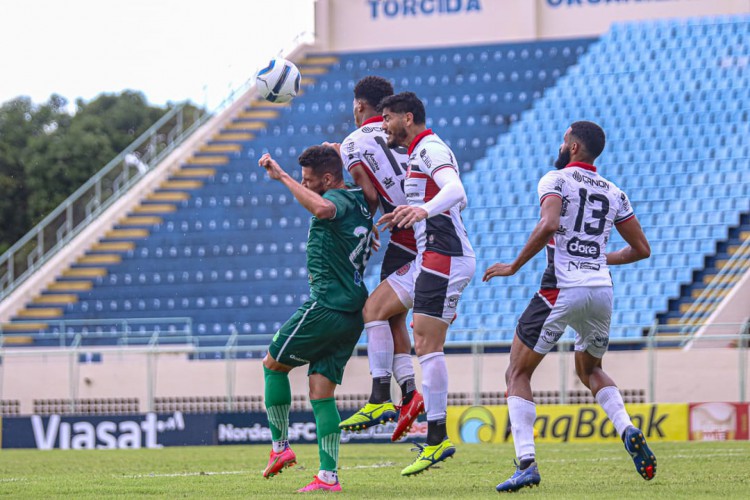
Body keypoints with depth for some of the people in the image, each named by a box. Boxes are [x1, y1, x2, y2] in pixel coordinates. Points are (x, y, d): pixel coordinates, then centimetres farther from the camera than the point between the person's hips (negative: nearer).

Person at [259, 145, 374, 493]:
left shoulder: (340, 200, -14)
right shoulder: (360, 202, 15)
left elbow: (322, 208, -39)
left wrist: (282, 177, -33)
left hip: (326, 306, -9)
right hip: (353, 312, 9)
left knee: (273, 363, 11)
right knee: (321, 392, 5)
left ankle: (280, 447, 12)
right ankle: (329, 476, -4)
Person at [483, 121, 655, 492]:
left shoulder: (555, 181, -2)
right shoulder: (613, 193, 15)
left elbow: (548, 225, -21)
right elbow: (641, 249, 18)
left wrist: (514, 266, -11)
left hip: (562, 291, -5)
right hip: (601, 291, 5)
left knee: (518, 375, 7)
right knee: (590, 370, 29)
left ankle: (526, 462, -10)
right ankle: (628, 430, 1)